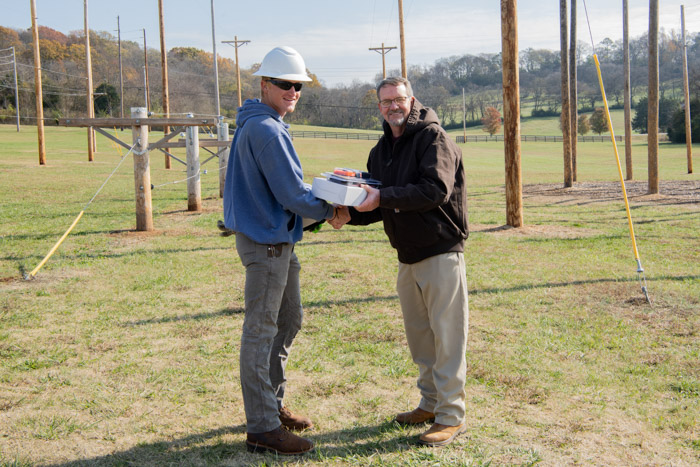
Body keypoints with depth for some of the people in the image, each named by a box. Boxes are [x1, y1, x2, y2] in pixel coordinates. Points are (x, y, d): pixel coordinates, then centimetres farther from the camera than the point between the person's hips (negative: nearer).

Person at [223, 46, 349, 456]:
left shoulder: (260, 125, 15)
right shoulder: (266, 130, -18)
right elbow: (291, 195, -20)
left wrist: (327, 200, 7)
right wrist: (330, 211, -5)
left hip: (278, 240, 11)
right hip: (266, 241, -11)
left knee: (289, 320, 20)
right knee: (261, 331, -3)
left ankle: (272, 404, 33)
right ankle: (262, 429, 6)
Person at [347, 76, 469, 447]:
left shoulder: (433, 138, -11)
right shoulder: (381, 151, 12)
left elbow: (436, 189, -26)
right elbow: (378, 207, 16)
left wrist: (383, 197, -29)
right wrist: (348, 213, -4)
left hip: (441, 253, -8)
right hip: (407, 256, 8)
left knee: (447, 336, -2)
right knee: (418, 334, 16)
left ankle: (451, 416, 7)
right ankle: (431, 403, 30)